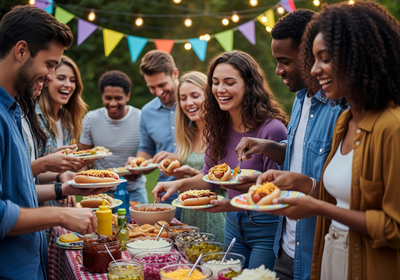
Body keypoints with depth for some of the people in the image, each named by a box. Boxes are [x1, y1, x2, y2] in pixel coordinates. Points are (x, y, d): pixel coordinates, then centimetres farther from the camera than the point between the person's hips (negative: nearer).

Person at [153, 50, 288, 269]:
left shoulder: (272, 130, -23)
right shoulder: (218, 126, -2)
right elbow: (210, 175, 10)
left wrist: (231, 205, -30)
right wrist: (180, 184, -7)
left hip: (266, 228, -6)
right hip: (233, 224, 7)